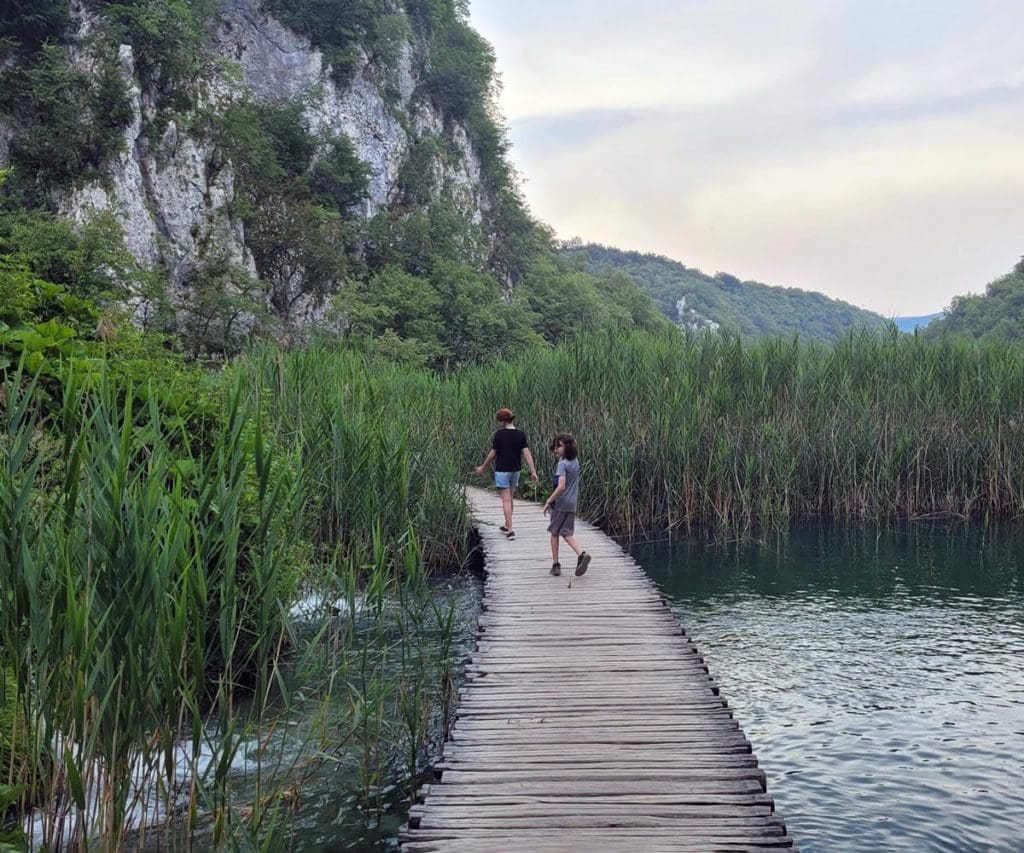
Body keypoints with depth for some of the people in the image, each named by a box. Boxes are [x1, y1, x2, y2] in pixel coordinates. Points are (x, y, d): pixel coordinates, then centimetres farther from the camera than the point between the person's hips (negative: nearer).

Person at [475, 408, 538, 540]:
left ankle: (510, 531, -8)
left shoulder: (499, 434, -12)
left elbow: (492, 454, -6)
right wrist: (533, 472, -6)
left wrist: (483, 468, 7)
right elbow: (526, 453, -6)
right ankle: (507, 526, 32)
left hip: (502, 470, -5)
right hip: (515, 470, 5)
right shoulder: (521, 434, -2)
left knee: (506, 500, -3)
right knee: (509, 498, 19)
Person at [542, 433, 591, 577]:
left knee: (554, 533, 9)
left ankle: (555, 565, 14)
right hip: (572, 504, 7)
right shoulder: (575, 462, 7)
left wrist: (549, 501, -20)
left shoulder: (562, 464, -18)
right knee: (567, 534, 12)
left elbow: (561, 486, -27)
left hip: (560, 504, -7)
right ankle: (581, 554, -11)